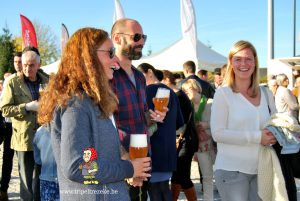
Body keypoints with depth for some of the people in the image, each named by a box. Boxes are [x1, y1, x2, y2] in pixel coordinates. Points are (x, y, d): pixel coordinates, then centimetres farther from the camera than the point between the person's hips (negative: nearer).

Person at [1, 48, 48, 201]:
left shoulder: (47, 82, 7)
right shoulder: (12, 83, -3)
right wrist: (27, 107, -18)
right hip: (24, 138, -3)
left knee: (41, 177, 14)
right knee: (26, 179, 6)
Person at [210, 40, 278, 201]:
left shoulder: (266, 93, 7)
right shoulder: (223, 93, -8)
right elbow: (218, 133, -15)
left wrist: (274, 136, -6)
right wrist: (257, 137, -18)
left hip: (260, 170, 5)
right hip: (231, 170, -5)